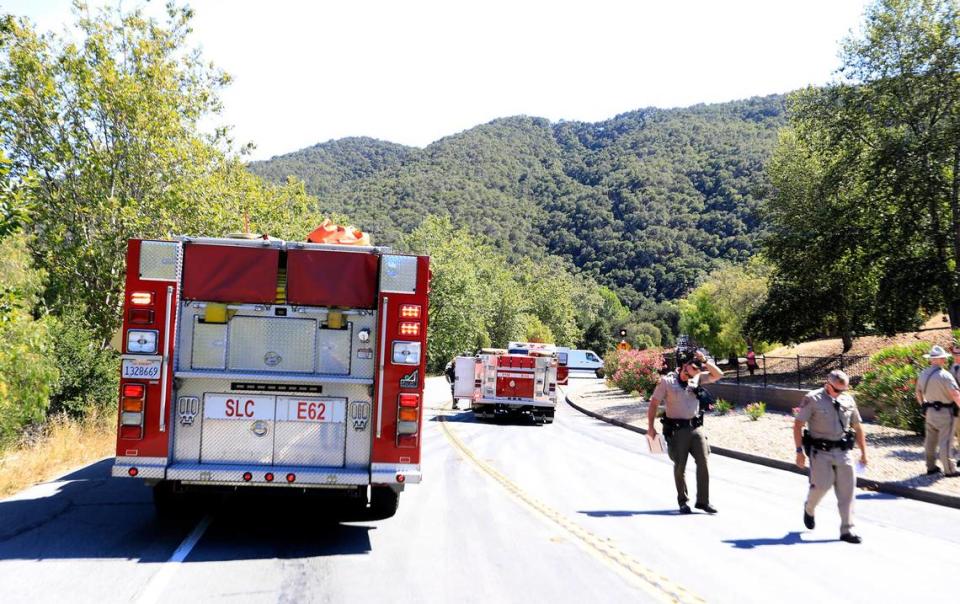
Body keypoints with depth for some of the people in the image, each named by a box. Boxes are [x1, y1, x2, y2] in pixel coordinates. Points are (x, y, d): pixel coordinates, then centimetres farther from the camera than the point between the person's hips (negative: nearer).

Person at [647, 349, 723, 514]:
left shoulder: (697, 379, 9)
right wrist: (650, 427, -5)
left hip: (696, 427, 4)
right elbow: (654, 403, -2)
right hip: (677, 430, -4)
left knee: (703, 462, -4)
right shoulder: (667, 381, -4)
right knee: (680, 466, 4)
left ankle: (703, 501, 4)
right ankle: (682, 501, 19)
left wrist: (705, 361, -5)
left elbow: (718, 375, 7)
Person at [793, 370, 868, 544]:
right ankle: (809, 509, 25)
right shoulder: (812, 399, -6)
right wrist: (799, 451, -12)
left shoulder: (848, 400, 9)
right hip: (820, 452, -4)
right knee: (821, 485, -9)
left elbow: (858, 428, 18)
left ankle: (847, 530, 6)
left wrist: (864, 452, 16)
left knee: (847, 490, 0)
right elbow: (798, 425, -6)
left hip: (843, 451, 4)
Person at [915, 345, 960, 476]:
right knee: (945, 442, -1)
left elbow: (919, 393, 16)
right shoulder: (944, 375, -19)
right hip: (945, 412, -7)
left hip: (930, 411, 7)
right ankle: (949, 470, 6)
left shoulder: (923, 374, 5)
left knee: (931, 440, 13)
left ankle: (931, 467, 21)